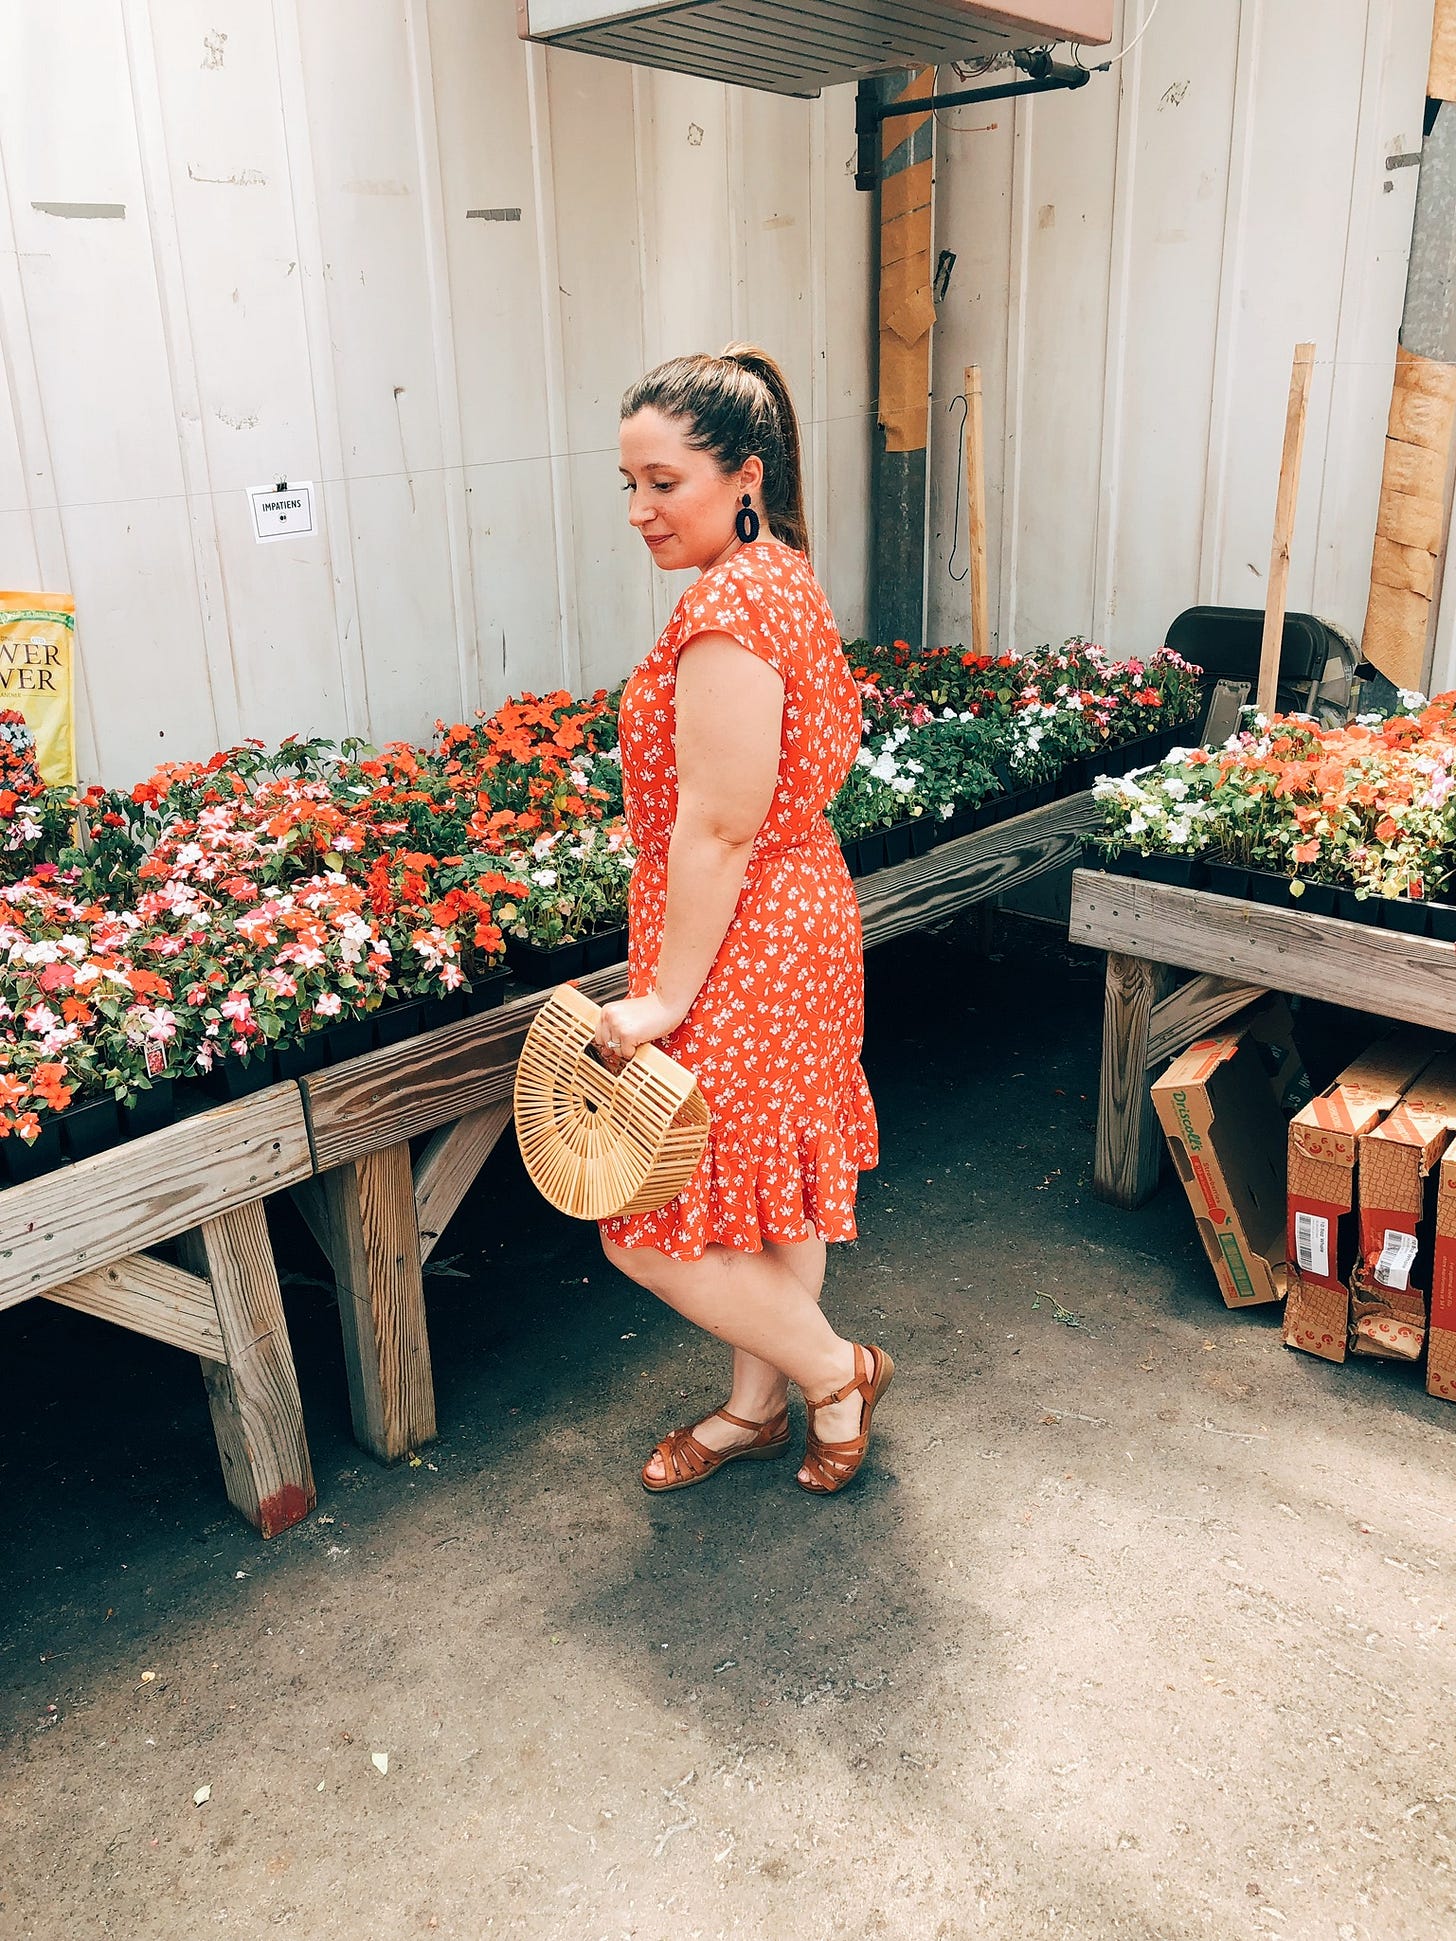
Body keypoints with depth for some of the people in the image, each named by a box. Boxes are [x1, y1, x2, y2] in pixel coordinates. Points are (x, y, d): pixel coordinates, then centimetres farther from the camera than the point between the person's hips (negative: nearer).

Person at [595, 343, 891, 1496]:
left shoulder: (727, 611, -23)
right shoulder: (783, 577, 9)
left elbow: (717, 829, -24)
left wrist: (667, 993, -17)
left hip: (739, 948, -10)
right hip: (802, 915, 10)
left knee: (658, 1226, 3)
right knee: (773, 1192, 21)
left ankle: (834, 1373, 22)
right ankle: (759, 1406, 39)